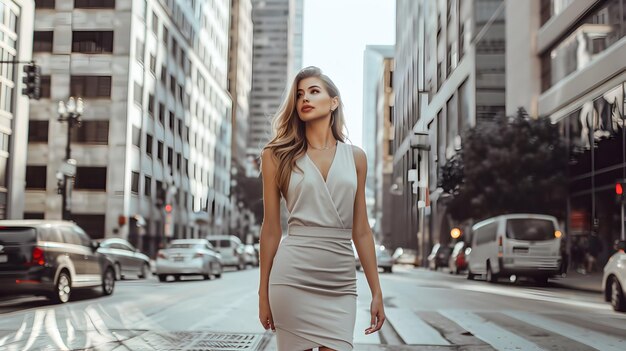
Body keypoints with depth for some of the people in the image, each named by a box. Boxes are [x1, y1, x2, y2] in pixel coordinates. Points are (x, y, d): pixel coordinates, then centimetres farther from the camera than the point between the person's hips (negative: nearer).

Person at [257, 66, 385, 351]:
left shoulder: (355, 157, 10)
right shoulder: (278, 155, 4)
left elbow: (361, 230, 11)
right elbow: (271, 229, 4)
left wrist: (376, 291, 8)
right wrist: (263, 293, 5)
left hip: (341, 282, 2)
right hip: (293, 276, -2)